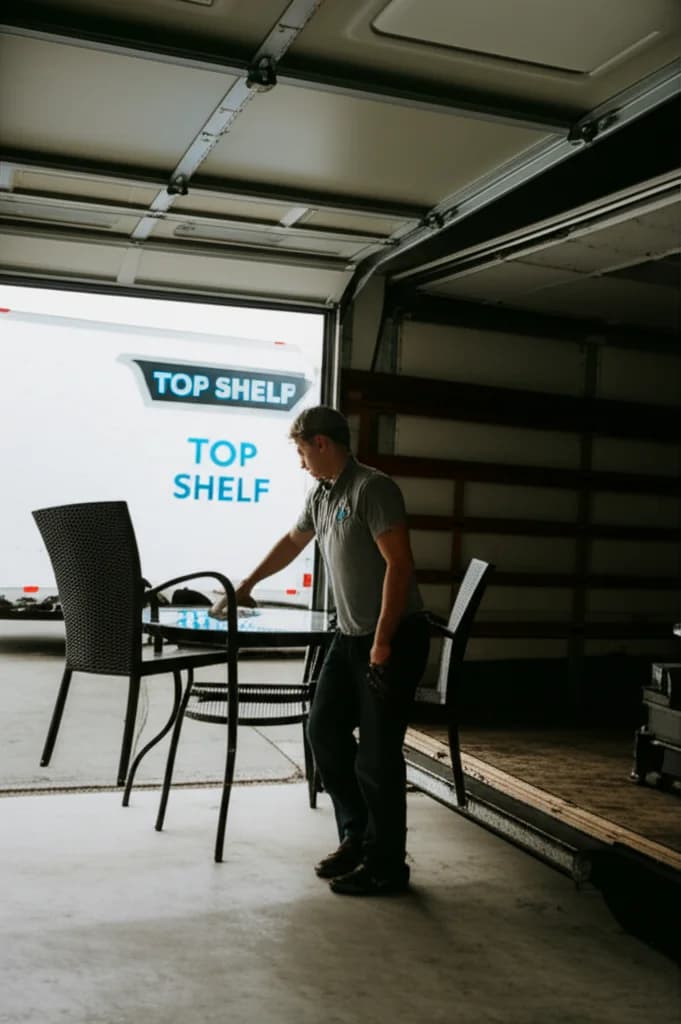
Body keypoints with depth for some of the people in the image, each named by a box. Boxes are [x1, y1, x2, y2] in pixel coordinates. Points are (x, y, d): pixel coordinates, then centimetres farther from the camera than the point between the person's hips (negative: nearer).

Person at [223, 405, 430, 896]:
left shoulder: (373, 488, -15)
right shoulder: (322, 495, 11)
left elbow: (399, 564, -21)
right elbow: (292, 542, 28)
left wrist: (383, 642, -22)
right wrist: (248, 584, 39)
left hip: (394, 638, -9)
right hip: (350, 635, 9)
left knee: (377, 752, -3)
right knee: (325, 729, 12)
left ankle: (385, 865, 11)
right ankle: (357, 835, 25)